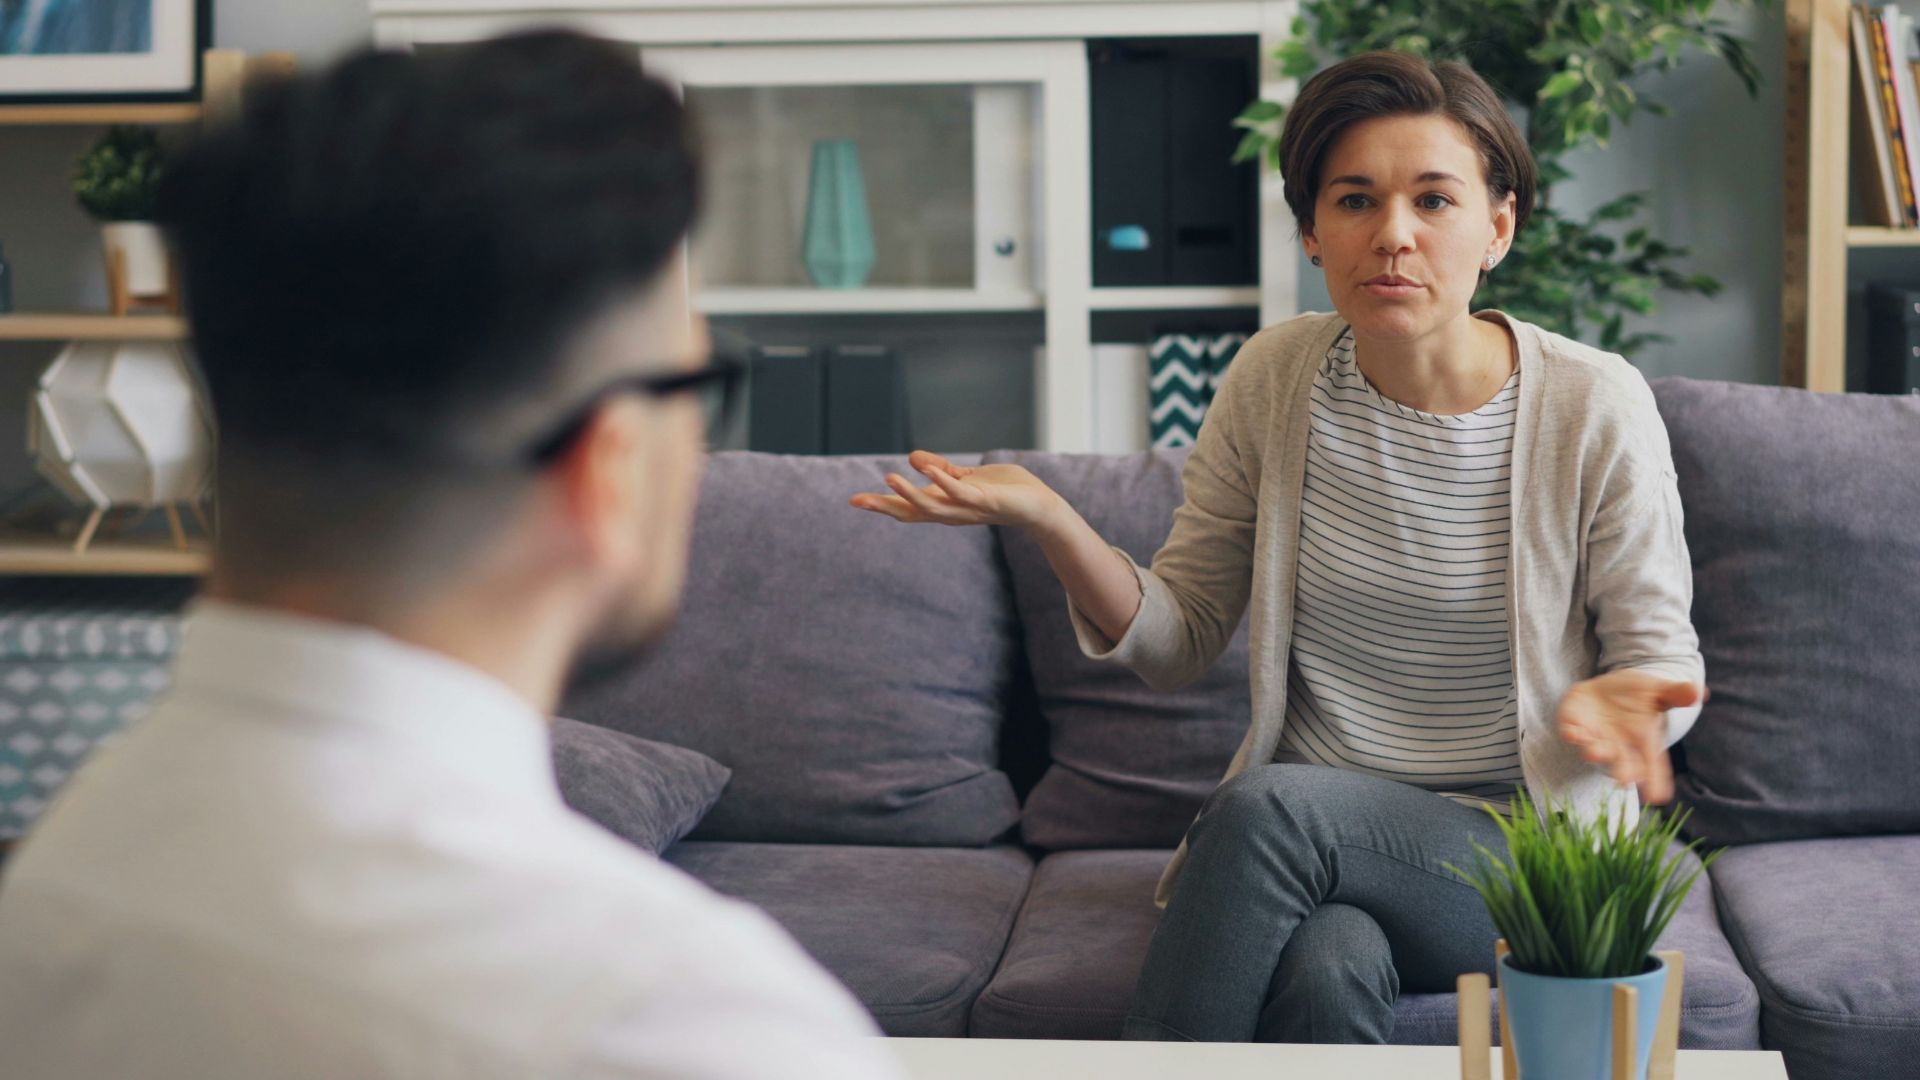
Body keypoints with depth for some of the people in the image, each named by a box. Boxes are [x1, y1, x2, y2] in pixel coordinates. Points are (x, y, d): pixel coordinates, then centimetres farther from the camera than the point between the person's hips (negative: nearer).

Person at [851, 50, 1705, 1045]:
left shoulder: (1594, 408, -9)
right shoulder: (1276, 377, 0)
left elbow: (1663, 660, 1)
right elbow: (1178, 642, 5)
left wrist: (1623, 701, -24)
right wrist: (1048, 520, -13)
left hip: (1525, 851, -2)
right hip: (1319, 850, 2)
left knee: (1269, 805, -32)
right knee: (1324, 970, -34)